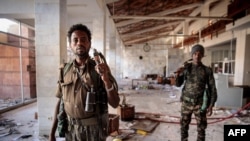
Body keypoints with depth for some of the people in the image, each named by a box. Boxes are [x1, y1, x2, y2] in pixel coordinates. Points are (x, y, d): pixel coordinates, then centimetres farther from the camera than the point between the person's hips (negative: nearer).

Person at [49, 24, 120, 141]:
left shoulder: (100, 69, -12)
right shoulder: (65, 70, -2)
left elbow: (115, 103, -16)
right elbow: (60, 102, 5)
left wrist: (106, 79, -31)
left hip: (94, 129, -3)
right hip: (70, 129, 3)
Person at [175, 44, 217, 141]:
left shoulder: (207, 70, -3)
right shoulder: (186, 68, -1)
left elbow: (212, 88, -1)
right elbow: (178, 84, 0)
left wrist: (211, 106, -7)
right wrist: (178, 75, -20)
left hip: (200, 104, -1)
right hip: (186, 103, 1)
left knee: (201, 128, 9)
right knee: (184, 126, 13)